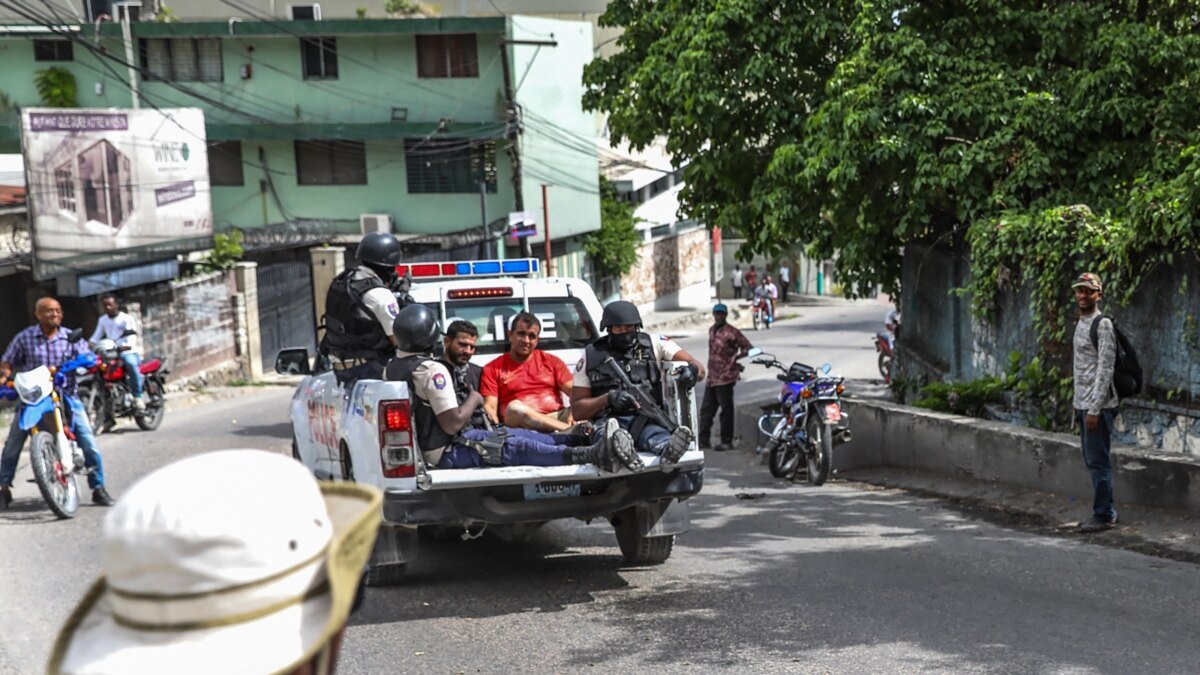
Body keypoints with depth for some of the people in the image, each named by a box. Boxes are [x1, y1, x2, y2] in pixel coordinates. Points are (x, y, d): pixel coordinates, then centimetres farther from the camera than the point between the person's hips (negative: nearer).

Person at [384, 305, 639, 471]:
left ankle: (589, 439, 0)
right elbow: (453, 423, -25)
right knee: (519, 448, -21)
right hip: (446, 452, -10)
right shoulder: (431, 370, -23)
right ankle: (594, 454, -33)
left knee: (519, 435, 6)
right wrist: (473, 400, -7)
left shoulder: (391, 369, 6)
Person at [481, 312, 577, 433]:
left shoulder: (552, 361, 19)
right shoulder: (493, 369, 13)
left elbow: (574, 391, 7)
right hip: (520, 423, -2)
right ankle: (570, 430, -41)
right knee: (514, 407, -36)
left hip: (557, 417, 2)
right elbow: (490, 406, 2)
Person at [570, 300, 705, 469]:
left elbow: (699, 368, 9)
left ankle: (667, 449, -73)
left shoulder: (655, 343, 16)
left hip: (647, 419, 1)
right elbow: (577, 410, 13)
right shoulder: (591, 356, 15)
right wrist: (609, 398, -6)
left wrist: (693, 369, -17)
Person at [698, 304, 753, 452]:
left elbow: (747, 347, -8)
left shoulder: (731, 332, -11)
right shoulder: (712, 330, 13)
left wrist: (735, 358, -12)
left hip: (725, 378, -8)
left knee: (726, 410, 0)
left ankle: (727, 441, 8)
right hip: (712, 377, 8)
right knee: (706, 409, 10)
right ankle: (703, 440, 17)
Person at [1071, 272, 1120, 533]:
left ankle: (1103, 516, 4)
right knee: (1092, 461, 13)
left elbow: (1105, 369, -18)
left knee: (1099, 462, -3)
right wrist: (1078, 405, 16)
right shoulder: (1080, 324, 14)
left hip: (1097, 406, -9)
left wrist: (1094, 409, -21)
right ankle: (1107, 511, 22)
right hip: (1083, 404, 9)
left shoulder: (1103, 325, -13)